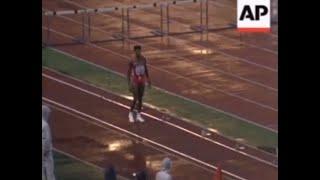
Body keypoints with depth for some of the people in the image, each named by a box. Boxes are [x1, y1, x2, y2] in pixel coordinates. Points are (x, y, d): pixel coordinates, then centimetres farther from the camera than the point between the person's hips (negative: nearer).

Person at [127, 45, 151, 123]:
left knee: (140, 98, 9)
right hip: (135, 81, -5)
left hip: (142, 81, 5)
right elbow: (129, 72, -12)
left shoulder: (143, 59, -2)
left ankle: (138, 115, 19)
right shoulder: (132, 61, -16)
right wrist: (129, 84, -15)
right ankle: (131, 114, 15)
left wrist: (148, 79, 12)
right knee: (135, 99, -6)